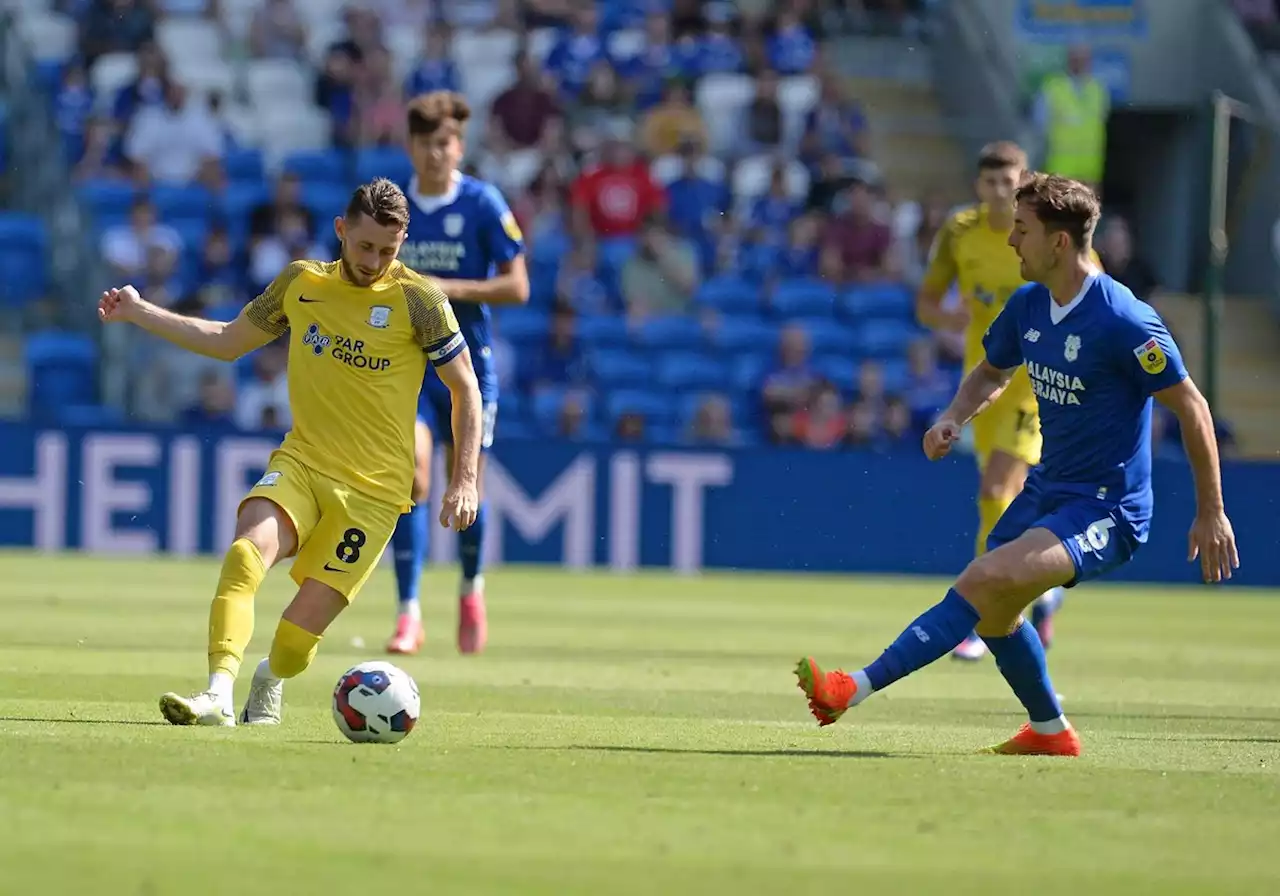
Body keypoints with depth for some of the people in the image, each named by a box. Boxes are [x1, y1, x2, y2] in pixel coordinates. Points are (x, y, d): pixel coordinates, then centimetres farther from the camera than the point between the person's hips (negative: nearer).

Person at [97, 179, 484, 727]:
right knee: (247, 549, -29)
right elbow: (228, 342, 21)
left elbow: (466, 388, 1)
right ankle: (217, 696, -35)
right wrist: (138, 313, 17)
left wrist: (466, 480, -6)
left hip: (374, 488, -3)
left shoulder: (417, 300, -5)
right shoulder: (302, 283, 7)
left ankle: (271, 681, 27)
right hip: (301, 462, 3)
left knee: (305, 622, -9)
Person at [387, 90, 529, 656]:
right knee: (412, 478, -16)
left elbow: (517, 287, -8)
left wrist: (449, 289, -18)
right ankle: (409, 614, -16)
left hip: (468, 361, -1)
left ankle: (472, 588, 34)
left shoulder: (484, 205, -5)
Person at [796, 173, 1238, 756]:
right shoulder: (1027, 306, 3)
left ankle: (857, 689, -35)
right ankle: (1049, 731, 38)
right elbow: (992, 373, 22)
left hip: (1105, 511, -9)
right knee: (990, 614, 16)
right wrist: (954, 417, 0)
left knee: (987, 579, -27)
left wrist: (1211, 513, -11)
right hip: (1047, 490, 9)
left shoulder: (1124, 322, -20)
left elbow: (1191, 408, -13)